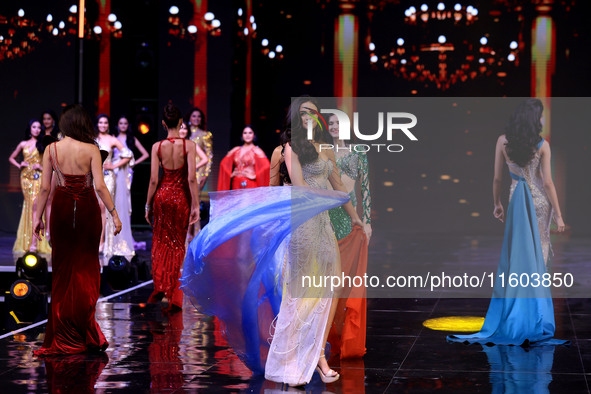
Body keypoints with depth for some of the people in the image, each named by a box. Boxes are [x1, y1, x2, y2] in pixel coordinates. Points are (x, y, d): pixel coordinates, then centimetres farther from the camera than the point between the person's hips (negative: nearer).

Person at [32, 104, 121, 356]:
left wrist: (38, 216, 7)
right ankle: (85, 332, 8)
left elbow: (45, 187, -2)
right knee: (87, 267, 9)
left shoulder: (51, 150, -2)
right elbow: (99, 186, -13)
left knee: (63, 268, 10)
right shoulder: (91, 150, -8)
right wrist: (114, 214, -6)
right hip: (87, 208, -2)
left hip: (61, 208, 2)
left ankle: (63, 336, 12)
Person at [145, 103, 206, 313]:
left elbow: (153, 180, -5)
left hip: (162, 195, 1)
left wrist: (148, 205, 6)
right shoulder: (189, 145, -10)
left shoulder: (157, 146, -6)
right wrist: (196, 205, -7)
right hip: (181, 197, -1)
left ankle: (159, 285, 3)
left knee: (160, 242, 18)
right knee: (177, 244, 10)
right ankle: (174, 298, 10)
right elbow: (192, 178, -13)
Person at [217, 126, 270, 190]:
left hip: (251, 186, -4)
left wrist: (255, 176, -9)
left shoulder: (257, 151, 1)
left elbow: (265, 166, -10)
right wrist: (231, 174, 6)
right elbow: (224, 163, 17)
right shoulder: (235, 150, 15)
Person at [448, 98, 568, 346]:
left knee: (516, 254, 10)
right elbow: (548, 182, -11)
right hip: (539, 201, -2)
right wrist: (558, 214, -4)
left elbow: (497, 178, -2)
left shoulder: (503, 142, -7)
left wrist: (497, 204, 13)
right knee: (537, 253, 7)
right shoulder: (542, 146, -12)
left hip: (517, 198, 2)